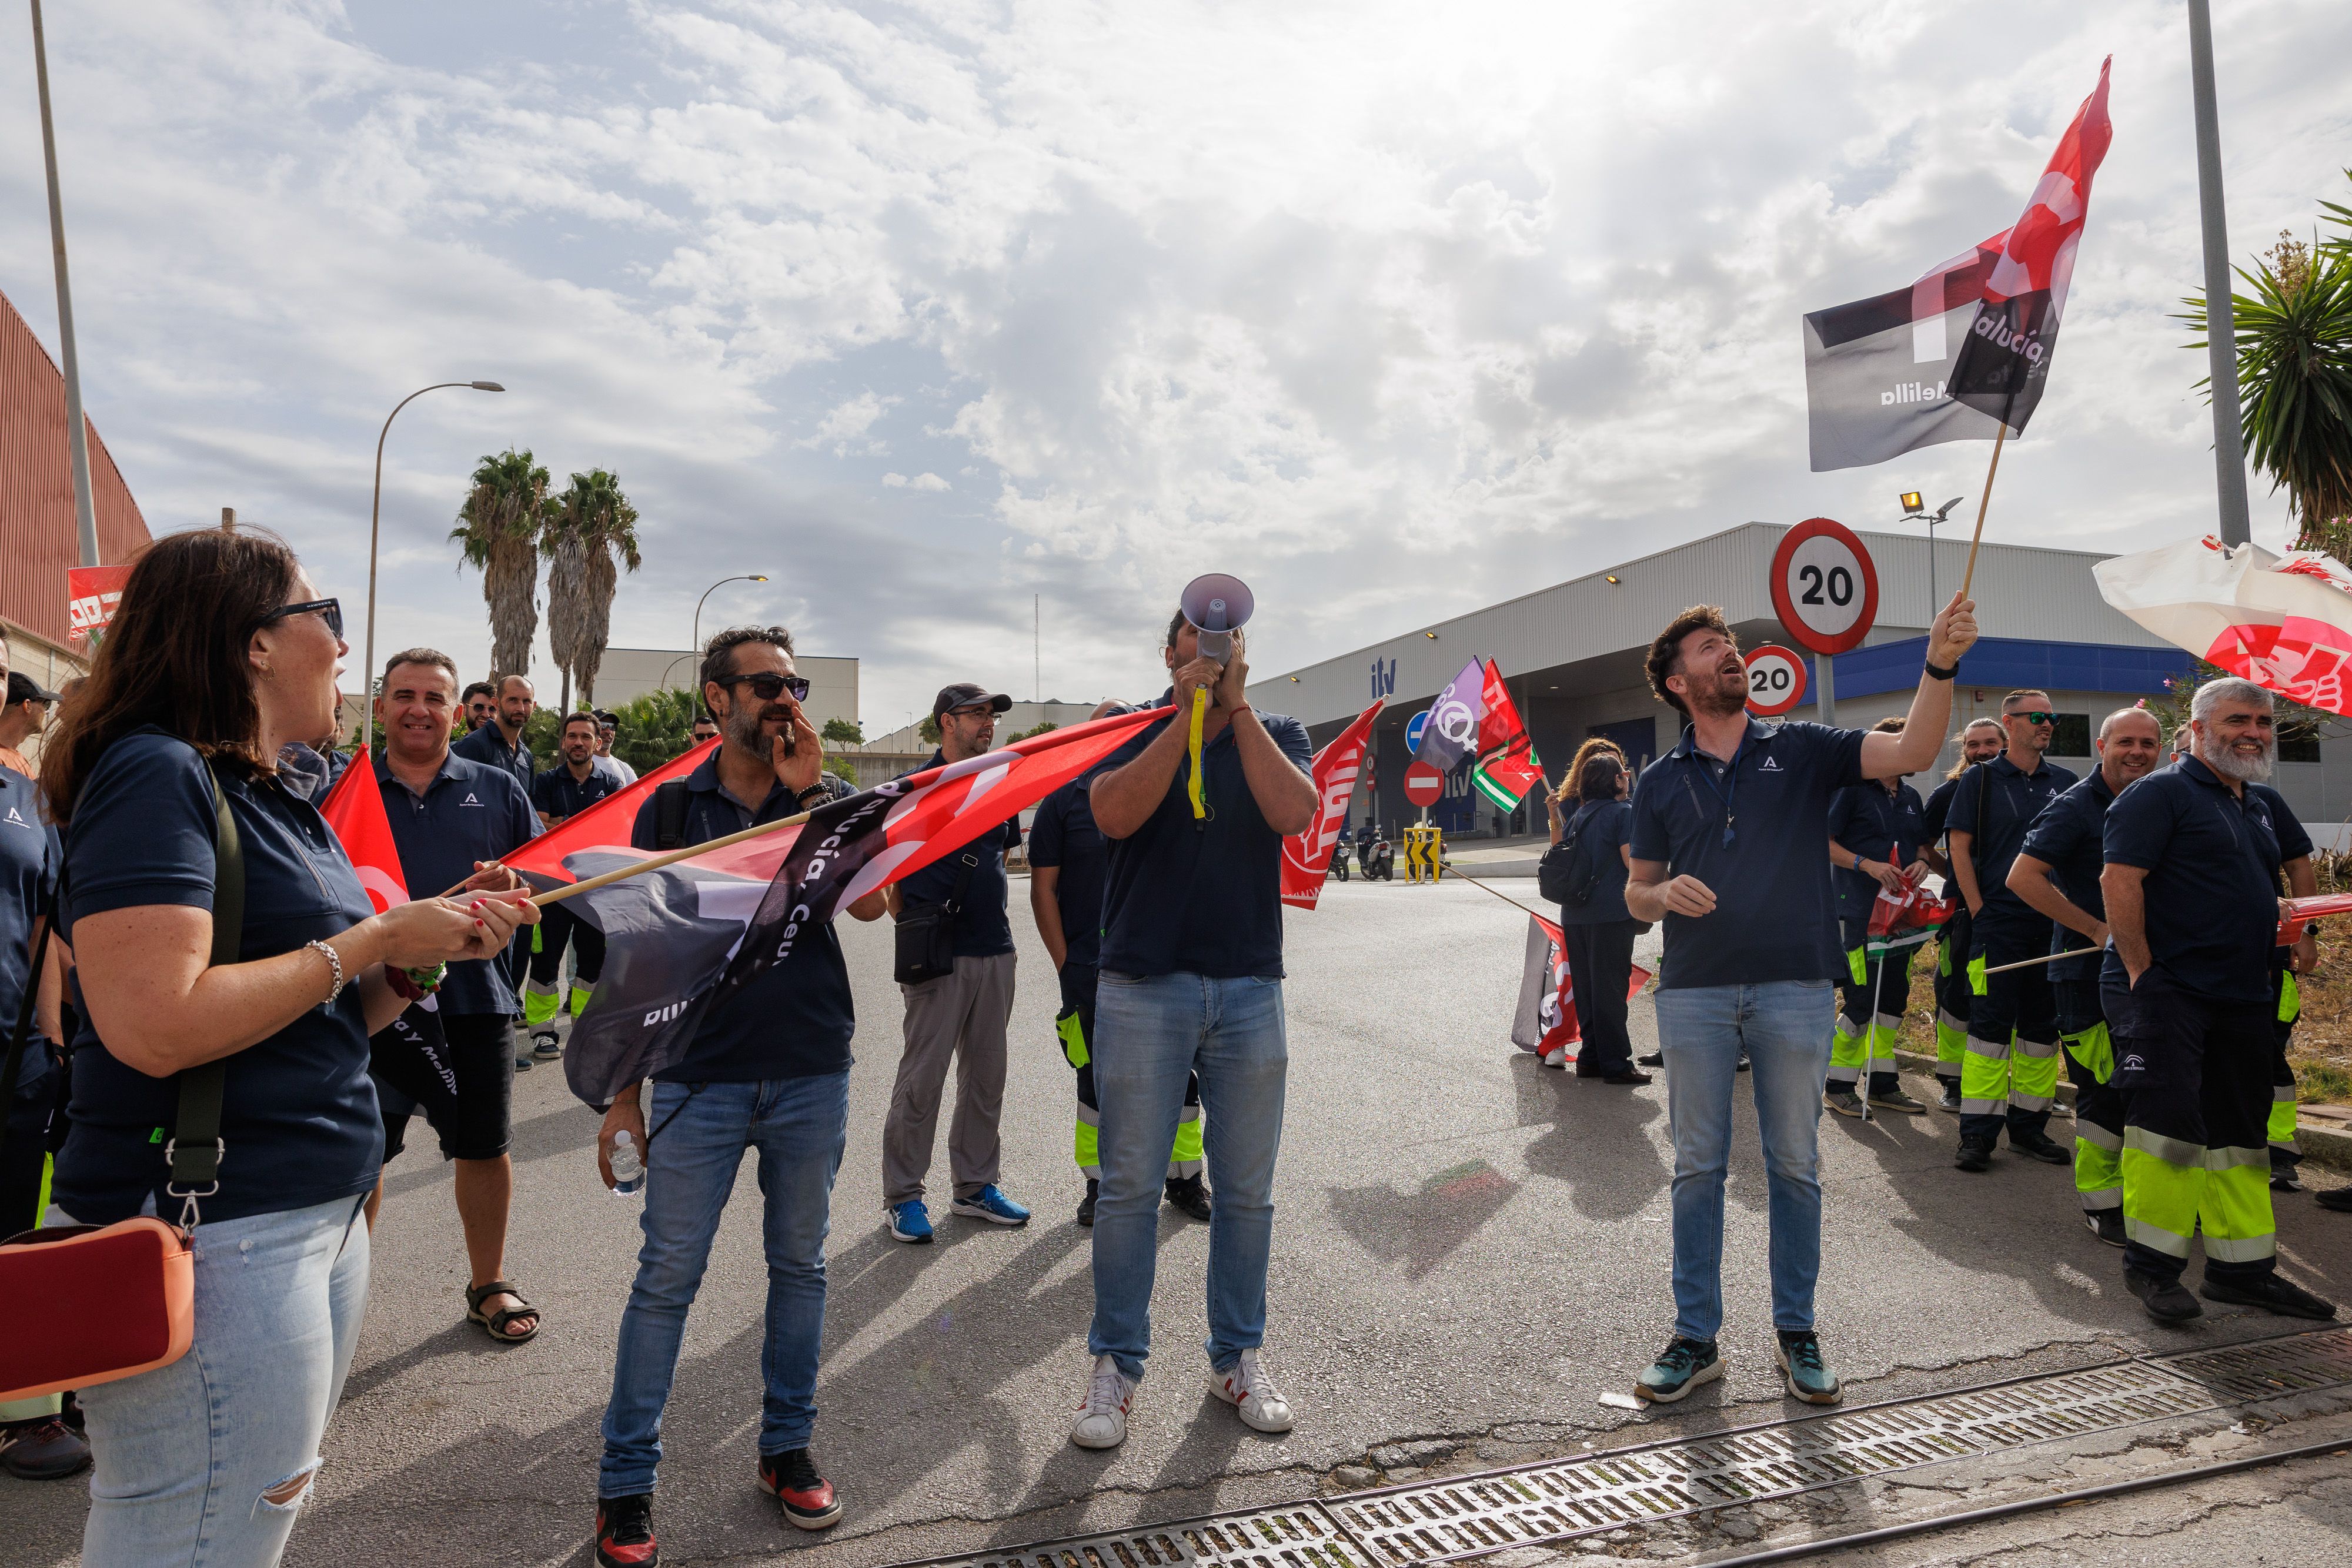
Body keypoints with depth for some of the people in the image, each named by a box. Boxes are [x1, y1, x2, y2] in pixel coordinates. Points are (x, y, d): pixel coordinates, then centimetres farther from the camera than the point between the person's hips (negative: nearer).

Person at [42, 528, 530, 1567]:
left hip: (320, 1214, 9)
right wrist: (375, 939, -16)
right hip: (210, 1237, -9)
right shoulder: (156, 775, -14)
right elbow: (156, 1026, -26)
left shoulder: (274, 800, 13)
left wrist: (437, 943, 0)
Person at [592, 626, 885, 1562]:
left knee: (799, 1265, 12)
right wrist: (624, 1090, 1)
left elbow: (869, 902, -13)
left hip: (813, 1075, 2)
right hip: (700, 1079, -1)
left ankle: (787, 1447, 28)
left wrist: (811, 788, -16)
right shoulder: (672, 808, 3)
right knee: (666, 1277, 2)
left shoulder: (829, 800, 5)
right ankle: (625, 1484, 16)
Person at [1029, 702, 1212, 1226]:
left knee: (1180, 1075, 5)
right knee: (1098, 1083, 9)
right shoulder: (1064, 800, 0)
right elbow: (1043, 889, -1)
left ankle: (1184, 1180, 21)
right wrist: (1065, 965, -6)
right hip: (1090, 970, -2)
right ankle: (1099, 1186, 23)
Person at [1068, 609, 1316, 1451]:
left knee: (1246, 1191, 10)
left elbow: (1294, 813, -12)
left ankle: (1236, 1357, 27)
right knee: (1129, 1187, 3)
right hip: (1142, 985, -1)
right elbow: (1115, 815, -15)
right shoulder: (1130, 731, 5)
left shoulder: (1277, 734, 8)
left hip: (1250, 987, 2)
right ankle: (1116, 1364, 19)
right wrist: (1187, 717, -17)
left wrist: (1238, 707, -12)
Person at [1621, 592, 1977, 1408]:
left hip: (1795, 987, 0)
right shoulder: (1661, 780, 8)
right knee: (1698, 1166, 6)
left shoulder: (1803, 749, 6)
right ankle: (1695, 1338, 18)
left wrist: (1939, 666, -23)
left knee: (1795, 1166, 8)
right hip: (1694, 993, 1)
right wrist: (1666, 894, -11)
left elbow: (1912, 752, -9)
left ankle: (1796, 1332, 23)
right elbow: (1636, 894, 11)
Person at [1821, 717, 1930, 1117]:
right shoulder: (1852, 789, -4)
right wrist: (1867, 865, -20)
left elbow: (1923, 845, 22)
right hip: (1859, 912, -7)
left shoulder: (1911, 798, 16)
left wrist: (1922, 863, -1)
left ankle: (1882, 1084, 22)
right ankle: (1838, 1086, 3)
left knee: (1894, 997, 10)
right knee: (1863, 999, -10)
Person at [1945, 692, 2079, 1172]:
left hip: (2053, 925, 4)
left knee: (2041, 1026, 9)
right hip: (1997, 923, -4)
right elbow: (1960, 848, -3)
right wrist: (1978, 910, -9)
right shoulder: (1980, 780, 0)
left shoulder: (2064, 782, 12)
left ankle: (2029, 1126, 20)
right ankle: (1977, 1133, -1)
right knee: (1991, 1025, -5)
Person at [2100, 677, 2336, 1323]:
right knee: (2170, 1117, -14)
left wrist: (2302, 933, 21)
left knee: (2239, 1131, 12)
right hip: (2165, 987, -8)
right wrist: (2141, 972, -19)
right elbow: (2119, 879, -17)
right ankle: (2151, 1265, -2)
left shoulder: (2264, 804, 17)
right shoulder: (2161, 792, -8)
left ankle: (2242, 1268, 22)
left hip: (2242, 997, 8)